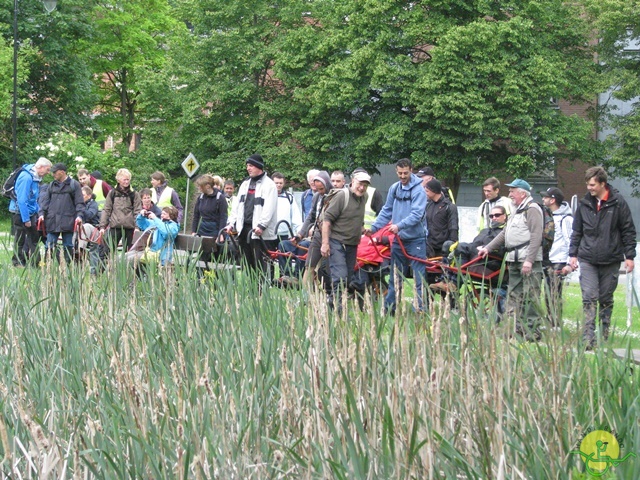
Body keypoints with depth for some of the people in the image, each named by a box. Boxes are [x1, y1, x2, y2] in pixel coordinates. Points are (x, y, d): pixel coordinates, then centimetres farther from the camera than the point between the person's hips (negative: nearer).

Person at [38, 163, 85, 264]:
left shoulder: (74, 185, 2)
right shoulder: (52, 185, 15)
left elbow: (79, 202, -1)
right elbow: (46, 201, 17)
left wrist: (79, 215, -13)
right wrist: (42, 213, 3)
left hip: (67, 221, -4)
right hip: (52, 221, 4)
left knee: (68, 246, 3)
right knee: (50, 245, 1)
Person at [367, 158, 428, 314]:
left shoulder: (418, 190, -11)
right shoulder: (394, 189, 8)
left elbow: (417, 215, -21)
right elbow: (386, 212, 15)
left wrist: (399, 225, -33)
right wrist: (373, 227, 6)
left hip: (416, 239, -6)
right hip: (398, 239, 6)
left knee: (419, 278, -4)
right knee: (395, 278, 13)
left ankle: (422, 309, -1)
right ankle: (388, 308, 20)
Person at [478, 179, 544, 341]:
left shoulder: (532, 209, -8)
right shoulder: (516, 211, 23)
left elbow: (536, 236, -17)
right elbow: (505, 234, 28)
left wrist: (529, 260, -23)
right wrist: (488, 248, 20)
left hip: (529, 261, -10)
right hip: (514, 261, 10)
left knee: (530, 297, -10)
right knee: (514, 297, 11)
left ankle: (532, 334, -10)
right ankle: (516, 330, 15)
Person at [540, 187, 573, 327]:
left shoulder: (565, 218, -10)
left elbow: (571, 240, -13)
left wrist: (569, 263, -17)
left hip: (559, 263, -9)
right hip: (548, 263, 9)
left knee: (555, 297, -9)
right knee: (548, 297, 10)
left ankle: (557, 327, -6)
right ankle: (551, 326, 16)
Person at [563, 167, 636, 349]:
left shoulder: (618, 203, -3)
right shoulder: (584, 204, 5)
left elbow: (628, 231, 0)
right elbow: (576, 231, 13)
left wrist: (629, 256, -3)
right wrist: (573, 254, 7)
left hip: (611, 261, -1)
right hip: (588, 260, 1)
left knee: (606, 300, 9)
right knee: (589, 298, -8)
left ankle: (605, 337, 20)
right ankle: (588, 339, -12)